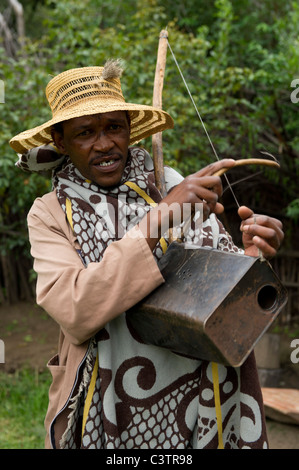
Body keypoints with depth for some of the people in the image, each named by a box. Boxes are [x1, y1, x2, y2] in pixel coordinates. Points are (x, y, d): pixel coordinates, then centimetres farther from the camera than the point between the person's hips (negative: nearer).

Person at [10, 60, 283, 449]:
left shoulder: (172, 186, -3)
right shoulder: (50, 214, -7)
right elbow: (75, 314, -23)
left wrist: (249, 257, -20)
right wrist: (159, 218, -28)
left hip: (198, 401, 2)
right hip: (110, 415, -1)